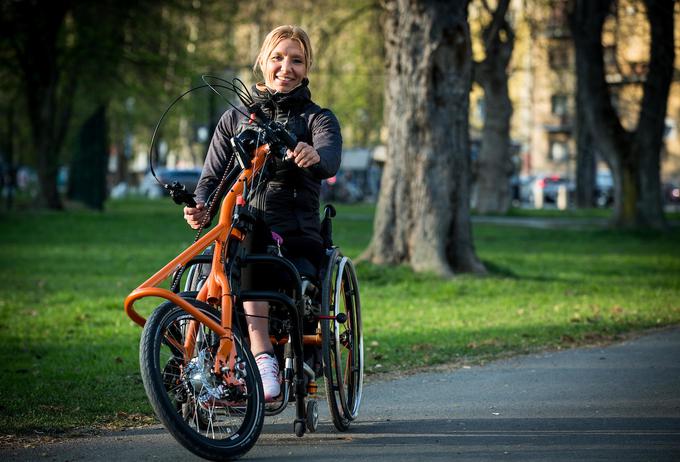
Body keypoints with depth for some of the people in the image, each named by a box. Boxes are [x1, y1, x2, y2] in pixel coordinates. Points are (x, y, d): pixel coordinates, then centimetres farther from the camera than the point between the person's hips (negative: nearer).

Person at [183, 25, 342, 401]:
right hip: (243, 235, 1)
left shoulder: (317, 119, 8)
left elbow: (331, 159, -15)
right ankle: (262, 357, -42)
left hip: (296, 239, -1)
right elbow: (212, 175, 12)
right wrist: (201, 207, -13)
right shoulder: (235, 118, 17)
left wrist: (314, 156, -42)